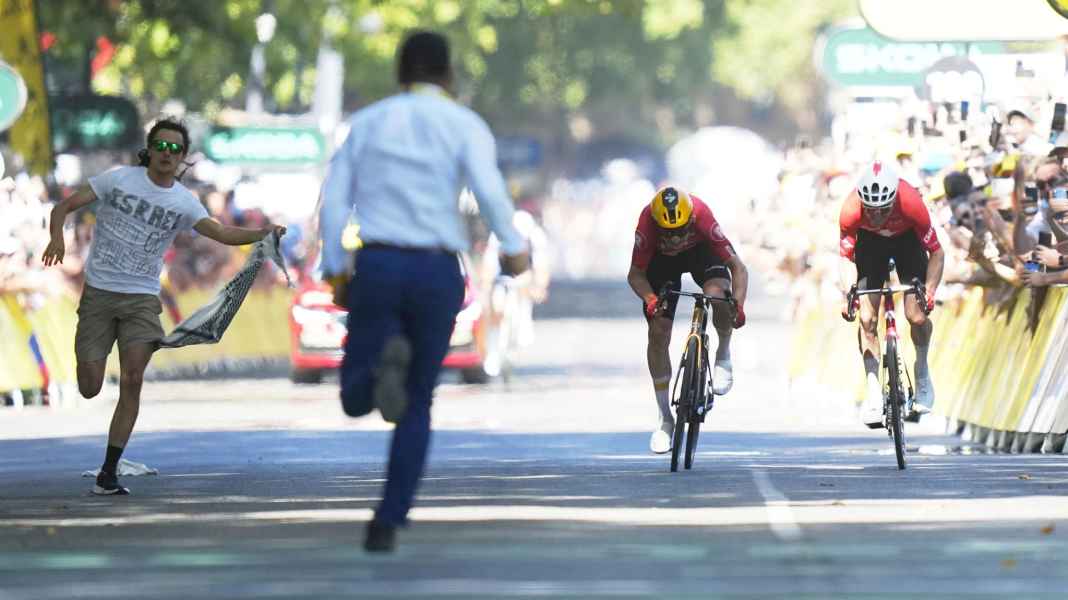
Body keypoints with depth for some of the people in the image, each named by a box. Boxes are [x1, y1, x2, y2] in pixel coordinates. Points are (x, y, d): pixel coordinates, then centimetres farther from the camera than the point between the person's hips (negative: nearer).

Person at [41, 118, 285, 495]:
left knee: (132, 380, -15)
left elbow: (222, 233, -9)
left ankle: (109, 474, -8)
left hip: (141, 297, 1)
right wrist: (57, 237, -20)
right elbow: (64, 207, 1)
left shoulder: (183, 202, 3)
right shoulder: (119, 179, -1)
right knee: (90, 389, -6)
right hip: (98, 293, -1)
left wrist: (263, 233, -26)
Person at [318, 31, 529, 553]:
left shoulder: (366, 123, 12)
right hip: (437, 274, -1)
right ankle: (387, 523, 2)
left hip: (376, 267, 1)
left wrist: (334, 271, 8)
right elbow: (488, 188, -15)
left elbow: (334, 201, 4)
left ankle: (386, 361, -31)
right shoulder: (465, 125, 3)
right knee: (415, 407, 13)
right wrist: (513, 248, -3)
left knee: (356, 402, 6)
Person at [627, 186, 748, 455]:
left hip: (701, 251, -1)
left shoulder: (701, 217, -38)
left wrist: (738, 305, -46)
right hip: (661, 259, 1)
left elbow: (737, 268, -32)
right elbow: (635, 274, -24)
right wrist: (650, 299, -44)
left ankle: (724, 356, -1)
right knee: (658, 332, -8)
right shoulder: (648, 223, -36)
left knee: (719, 295, -33)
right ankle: (665, 420, 5)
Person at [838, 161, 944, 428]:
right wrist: (848, 295, -39)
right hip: (870, 242, 1)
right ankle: (873, 393, -3)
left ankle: (922, 373, 15)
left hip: (907, 239, -1)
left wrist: (930, 290, -39)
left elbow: (936, 253, -27)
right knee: (867, 318, -11)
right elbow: (846, 257, -23)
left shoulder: (911, 203, -38)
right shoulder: (850, 211, -35)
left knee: (917, 314, -13)